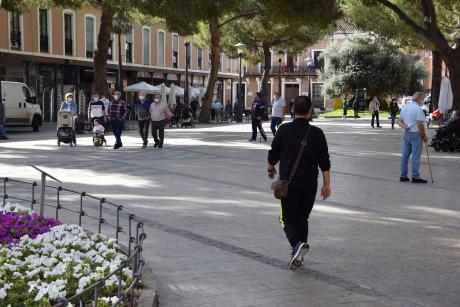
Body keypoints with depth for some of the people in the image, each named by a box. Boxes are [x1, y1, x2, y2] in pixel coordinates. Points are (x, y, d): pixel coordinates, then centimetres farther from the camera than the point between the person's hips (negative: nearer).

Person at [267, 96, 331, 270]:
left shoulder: (284, 130, -6)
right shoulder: (317, 133, -1)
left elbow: (273, 155, 1)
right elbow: (325, 162, 1)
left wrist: (270, 169, 22)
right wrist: (326, 184, 9)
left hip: (288, 182, -2)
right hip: (310, 184, 2)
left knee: (288, 218, 6)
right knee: (302, 218, 18)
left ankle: (297, 244, -22)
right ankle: (298, 255, 21)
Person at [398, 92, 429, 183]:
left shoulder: (405, 107, 11)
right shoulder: (418, 108, -15)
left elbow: (399, 121, 14)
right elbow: (420, 125, -16)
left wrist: (404, 126, -4)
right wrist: (424, 136, -6)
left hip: (406, 134, 8)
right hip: (416, 134, -8)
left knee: (405, 155, 10)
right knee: (416, 156, -4)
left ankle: (403, 176, 13)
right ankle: (415, 177, -2)